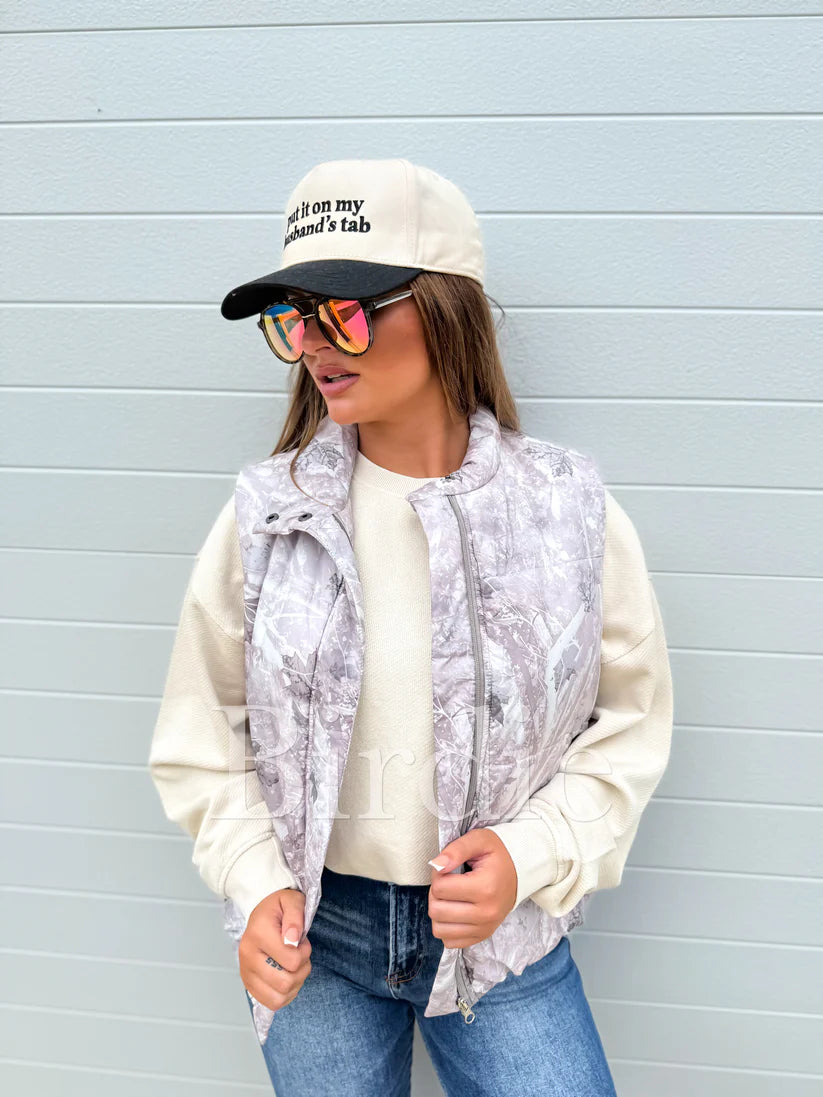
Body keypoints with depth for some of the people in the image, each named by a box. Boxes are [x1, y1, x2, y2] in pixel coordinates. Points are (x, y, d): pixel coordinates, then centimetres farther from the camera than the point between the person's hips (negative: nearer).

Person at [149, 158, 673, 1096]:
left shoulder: (569, 512, -12)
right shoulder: (267, 513, -10)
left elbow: (630, 722, -3)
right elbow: (202, 732, 0)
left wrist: (531, 853, -15)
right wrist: (255, 882, -11)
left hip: (504, 929, 0)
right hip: (312, 928, 1)